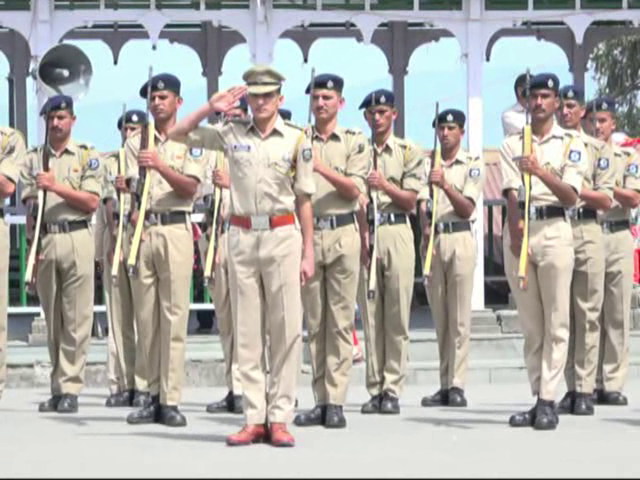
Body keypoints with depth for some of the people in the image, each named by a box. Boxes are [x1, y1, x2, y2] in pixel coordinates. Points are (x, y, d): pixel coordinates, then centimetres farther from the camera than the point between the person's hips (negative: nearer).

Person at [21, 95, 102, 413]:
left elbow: (92, 202, -3)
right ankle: (57, 386, 12)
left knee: (76, 318, -6)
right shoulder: (33, 158, 14)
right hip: (44, 240, 3)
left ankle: (70, 387, -4)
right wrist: (32, 245, 0)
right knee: (52, 319, 6)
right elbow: (29, 205, 10)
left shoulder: (87, 156, 6)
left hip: (76, 238, -3)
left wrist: (57, 187, -12)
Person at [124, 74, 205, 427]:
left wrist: (161, 165, -21)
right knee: (146, 316, 4)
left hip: (175, 229, -3)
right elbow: (130, 186, 4)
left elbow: (190, 188, -6)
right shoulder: (136, 143, 14)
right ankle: (154, 396, 10)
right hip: (141, 230, 3)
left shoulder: (190, 142, 6)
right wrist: (132, 211, -16)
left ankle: (171, 400, -7)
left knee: (173, 315, -7)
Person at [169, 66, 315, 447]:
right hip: (242, 236, 2)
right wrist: (210, 108, -2)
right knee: (247, 330, 4)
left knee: (286, 328, -2)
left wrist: (308, 253, -2)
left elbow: (304, 200, 2)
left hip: (283, 235, -2)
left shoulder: (297, 139, 2)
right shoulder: (232, 134, 7)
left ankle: (279, 419, 3)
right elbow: (179, 134, 11)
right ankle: (254, 419, 9)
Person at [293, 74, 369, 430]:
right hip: (307, 233, 2)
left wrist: (322, 168, -19)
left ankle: (336, 401, -2)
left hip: (342, 234, -2)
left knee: (341, 320, -3)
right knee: (314, 321, 5)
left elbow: (354, 190, -6)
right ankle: (320, 400, 10)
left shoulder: (355, 141, 5)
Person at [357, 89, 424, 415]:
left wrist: (385, 185, -12)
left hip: (397, 232, -1)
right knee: (370, 314, 1)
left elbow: (410, 201, 4)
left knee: (397, 315, -3)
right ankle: (374, 389, 6)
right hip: (364, 232, 1)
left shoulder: (409, 152, 9)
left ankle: (392, 389, 2)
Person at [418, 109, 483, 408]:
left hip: (460, 239, -3)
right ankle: (444, 385, 9)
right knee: (439, 317, 6)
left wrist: (446, 185, -21)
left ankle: (457, 385, -7)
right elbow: (421, 204, 3)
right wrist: (425, 229, -15)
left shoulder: (472, 164, 5)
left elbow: (467, 208, -5)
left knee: (459, 318, -7)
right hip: (432, 240, 3)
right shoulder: (427, 164, 13)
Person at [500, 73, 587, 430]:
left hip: (554, 230, -3)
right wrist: (516, 232, -14)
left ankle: (548, 401, -6)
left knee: (556, 322, -6)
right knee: (530, 322, 5)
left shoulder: (571, 143, 7)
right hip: (518, 230, 3)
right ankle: (538, 397, 9)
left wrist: (541, 172, -20)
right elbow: (511, 194, 2)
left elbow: (571, 196, -4)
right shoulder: (512, 144, 13)